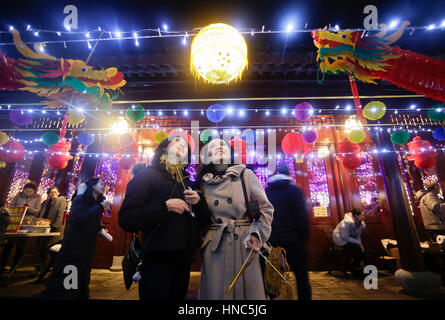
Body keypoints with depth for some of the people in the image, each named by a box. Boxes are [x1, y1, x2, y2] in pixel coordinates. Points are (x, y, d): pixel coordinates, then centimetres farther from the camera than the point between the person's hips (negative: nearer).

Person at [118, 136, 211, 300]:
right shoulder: (147, 176, -5)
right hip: (157, 262, -6)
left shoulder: (187, 182, 12)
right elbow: (126, 220, -15)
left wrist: (198, 202, -8)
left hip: (184, 262, 6)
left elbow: (204, 222, 11)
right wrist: (165, 206, -23)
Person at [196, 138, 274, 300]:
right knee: (215, 291, 8)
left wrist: (257, 234, -8)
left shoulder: (245, 175, 1)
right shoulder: (204, 183, 7)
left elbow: (266, 208, 2)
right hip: (214, 247, 1)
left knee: (249, 289, 7)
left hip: (244, 244, -1)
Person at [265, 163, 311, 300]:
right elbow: (302, 216, -9)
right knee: (302, 277, 10)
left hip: (271, 241, 3)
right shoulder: (294, 189, -4)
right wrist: (305, 237, 0)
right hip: (293, 240, -3)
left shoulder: (265, 191, 4)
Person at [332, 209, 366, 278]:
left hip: (351, 240, 8)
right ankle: (356, 271, -5)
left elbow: (358, 236, 10)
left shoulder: (360, 223, 0)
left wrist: (360, 244, -9)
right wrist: (358, 243, -23)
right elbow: (345, 237, -26)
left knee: (362, 249, -14)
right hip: (340, 239, -8)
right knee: (357, 249, -24)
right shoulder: (347, 222, -26)